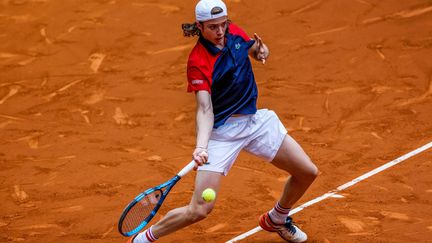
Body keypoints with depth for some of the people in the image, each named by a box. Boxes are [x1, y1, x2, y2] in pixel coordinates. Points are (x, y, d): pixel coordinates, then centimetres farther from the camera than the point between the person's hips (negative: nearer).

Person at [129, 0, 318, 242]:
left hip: (256, 120, 7)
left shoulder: (234, 32, -4)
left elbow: (255, 50, 18)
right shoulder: (199, 62, -22)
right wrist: (201, 147, -46)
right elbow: (205, 109, -29)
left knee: (308, 172, 7)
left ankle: (277, 219, 36)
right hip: (221, 131, -6)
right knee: (200, 209, -16)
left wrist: (261, 51, -8)